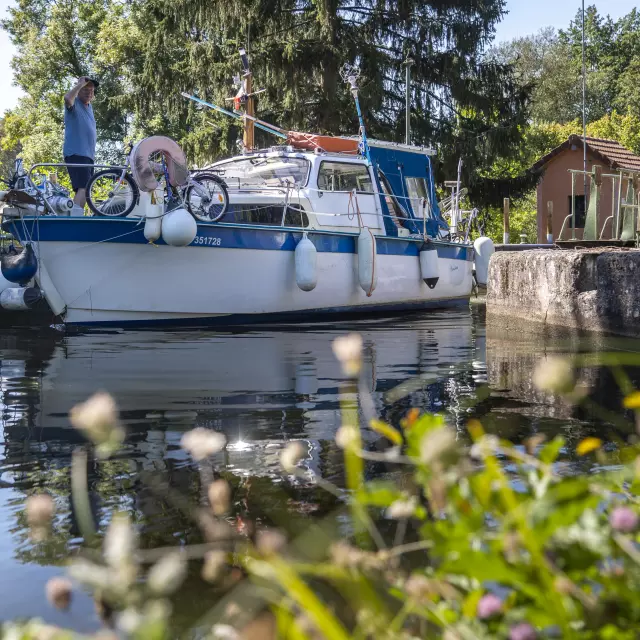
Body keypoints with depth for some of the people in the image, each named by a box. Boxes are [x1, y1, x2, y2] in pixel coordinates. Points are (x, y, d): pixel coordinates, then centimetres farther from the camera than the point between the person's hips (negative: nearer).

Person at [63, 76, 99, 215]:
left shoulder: (89, 106, 21)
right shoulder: (75, 104, -5)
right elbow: (68, 98, -29)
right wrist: (80, 84, -17)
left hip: (88, 155, 10)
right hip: (76, 154, -10)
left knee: (85, 191, 13)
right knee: (83, 188, -25)